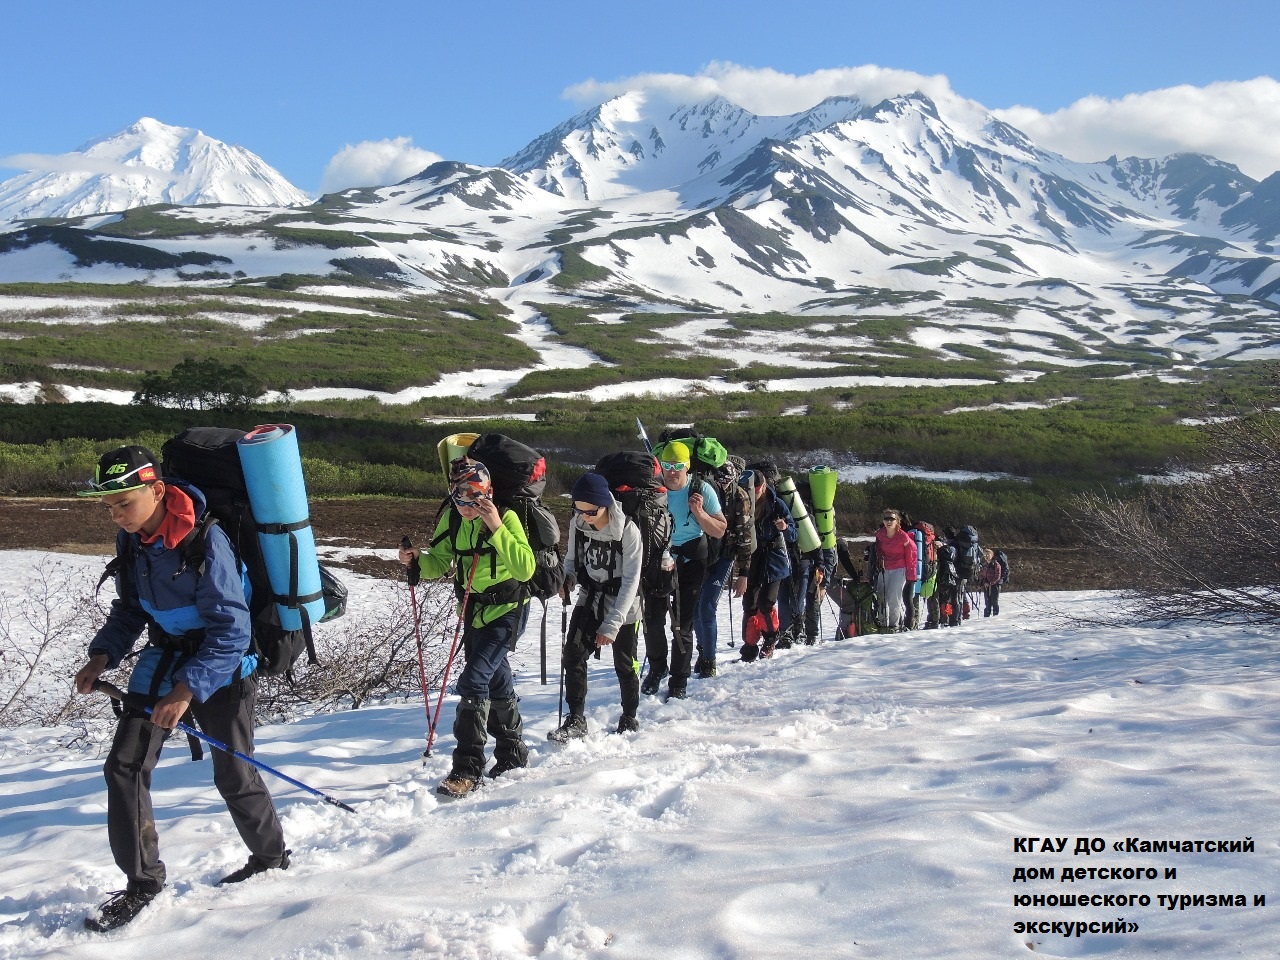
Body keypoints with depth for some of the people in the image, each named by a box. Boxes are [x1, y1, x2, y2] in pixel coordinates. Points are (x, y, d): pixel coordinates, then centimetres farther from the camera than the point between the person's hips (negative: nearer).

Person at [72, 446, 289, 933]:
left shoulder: (206, 540, -27)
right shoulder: (131, 538, -5)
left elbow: (231, 630, -26)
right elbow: (129, 608, 9)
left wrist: (187, 691, -31)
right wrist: (103, 654, -8)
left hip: (222, 664, -6)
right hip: (163, 656, 6)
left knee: (233, 775, 6)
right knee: (124, 765, -4)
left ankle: (271, 857, 32)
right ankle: (143, 882, 7)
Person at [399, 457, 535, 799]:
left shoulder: (506, 517, -19)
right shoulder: (452, 518, -3)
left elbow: (525, 568, -29)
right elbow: (440, 563, 6)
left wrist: (496, 528, -34)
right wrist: (417, 560, -14)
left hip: (506, 612, -7)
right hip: (473, 612, 7)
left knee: (474, 680, -18)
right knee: (496, 683, 20)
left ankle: (468, 769, -14)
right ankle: (513, 751, 38)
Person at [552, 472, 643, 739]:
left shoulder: (628, 531, -25)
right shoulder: (577, 523, -10)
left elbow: (630, 582, -23)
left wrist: (611, 624, -28)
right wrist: (567, 579, -17)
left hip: (622, 604, -4)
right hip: (589, 599, 4)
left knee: (624, 665, 6)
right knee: (573, 655, -9)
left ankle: (629, 718, 28)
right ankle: (576, 720, 0)